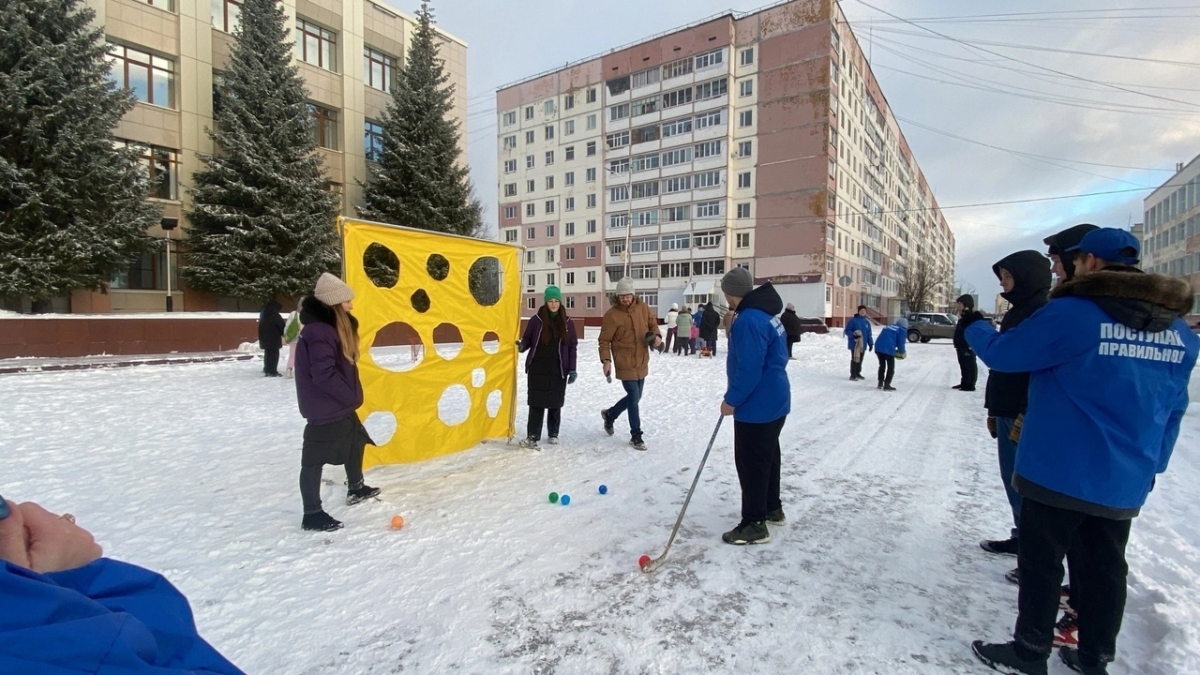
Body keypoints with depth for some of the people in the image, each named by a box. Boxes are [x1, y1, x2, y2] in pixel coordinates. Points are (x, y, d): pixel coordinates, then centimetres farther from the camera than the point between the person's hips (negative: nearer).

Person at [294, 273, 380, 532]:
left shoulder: (332, 326, 10)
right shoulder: (319, 331, -23)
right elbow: (323, 375, -27)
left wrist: (351, 396, 10)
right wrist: (351, 396, -17)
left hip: (340, 405, 11)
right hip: (325, 408, -11)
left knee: (356, 440, 23)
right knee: (315, 459, 1)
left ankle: (356, 489, 43)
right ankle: (312, 514, 13)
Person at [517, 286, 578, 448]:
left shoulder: (567, 323, 3)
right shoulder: (536, 320, -2)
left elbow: (572, 347, 5)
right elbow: (527, 339, 6)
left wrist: (572, 370, -1)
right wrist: (522, 346, -18)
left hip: (558, 371, 1)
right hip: (537, 369, -1)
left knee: (555, 404, 10)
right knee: (536, 403, 0)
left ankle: (553, 433, 26)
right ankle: (532, 436, 5)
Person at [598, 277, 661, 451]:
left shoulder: (643, 308, 0)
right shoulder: (612, 315, -15)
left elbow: (652, 323, 15)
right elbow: (604, 340, -11)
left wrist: (657, 336, -6)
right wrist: (606, 360, -21)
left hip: (642, 363, 6)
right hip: (625, 365, -6)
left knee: (634, 398, 18)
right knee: (634, 398, -5)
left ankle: (610, 414, 43)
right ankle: (636, 436, 12)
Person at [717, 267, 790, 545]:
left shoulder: (749, 319, -23)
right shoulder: (766, 314, 10)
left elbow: (749, 369, -26)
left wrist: (732, 400, -16)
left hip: (757, 405, -11)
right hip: (773, 400, 11)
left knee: (751, 462, 0)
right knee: (767, 456, 22)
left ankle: (755, 524, 10)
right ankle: (772, 508, 37)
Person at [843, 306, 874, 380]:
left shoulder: (867, 322, 10)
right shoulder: (853, 320, -9)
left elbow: (869, 334, 14)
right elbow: (847, 331, -10)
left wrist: (870, 343, 8)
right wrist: (853, 335, -27)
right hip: (854, 344, -6)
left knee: (860, 359, 13)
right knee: (854, 359, -4)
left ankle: (857, 373, 25)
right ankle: (853, 375, 3)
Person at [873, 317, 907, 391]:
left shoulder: (888, 327, 27)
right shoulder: (902, 330, 8)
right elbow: (901, 343, -2)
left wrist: (894, 351, 31)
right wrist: (902, 352, 16)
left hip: (878, 347, 6)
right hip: (888, 349, -6)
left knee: (882, 365, 23)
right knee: (891, 367, 9)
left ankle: (880, 384, 28)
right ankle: (887, 386, 8)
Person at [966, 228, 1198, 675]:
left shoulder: (1070, 313, -18)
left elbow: (1001, 354, -10)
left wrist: (975, 328, 11)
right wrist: (1150, 466, 21)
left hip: (1059, 472, -6)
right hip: (1125, 483, 7)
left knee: (1041, 563, 7)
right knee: (1105, 568, 18)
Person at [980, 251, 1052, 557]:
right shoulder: (1018, 311, 17)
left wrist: (1025, 417, -23)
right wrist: (994, 409, 20)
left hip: (1023, 415, -9)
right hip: (1008, 412, 9)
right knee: (1013, 479, 15)